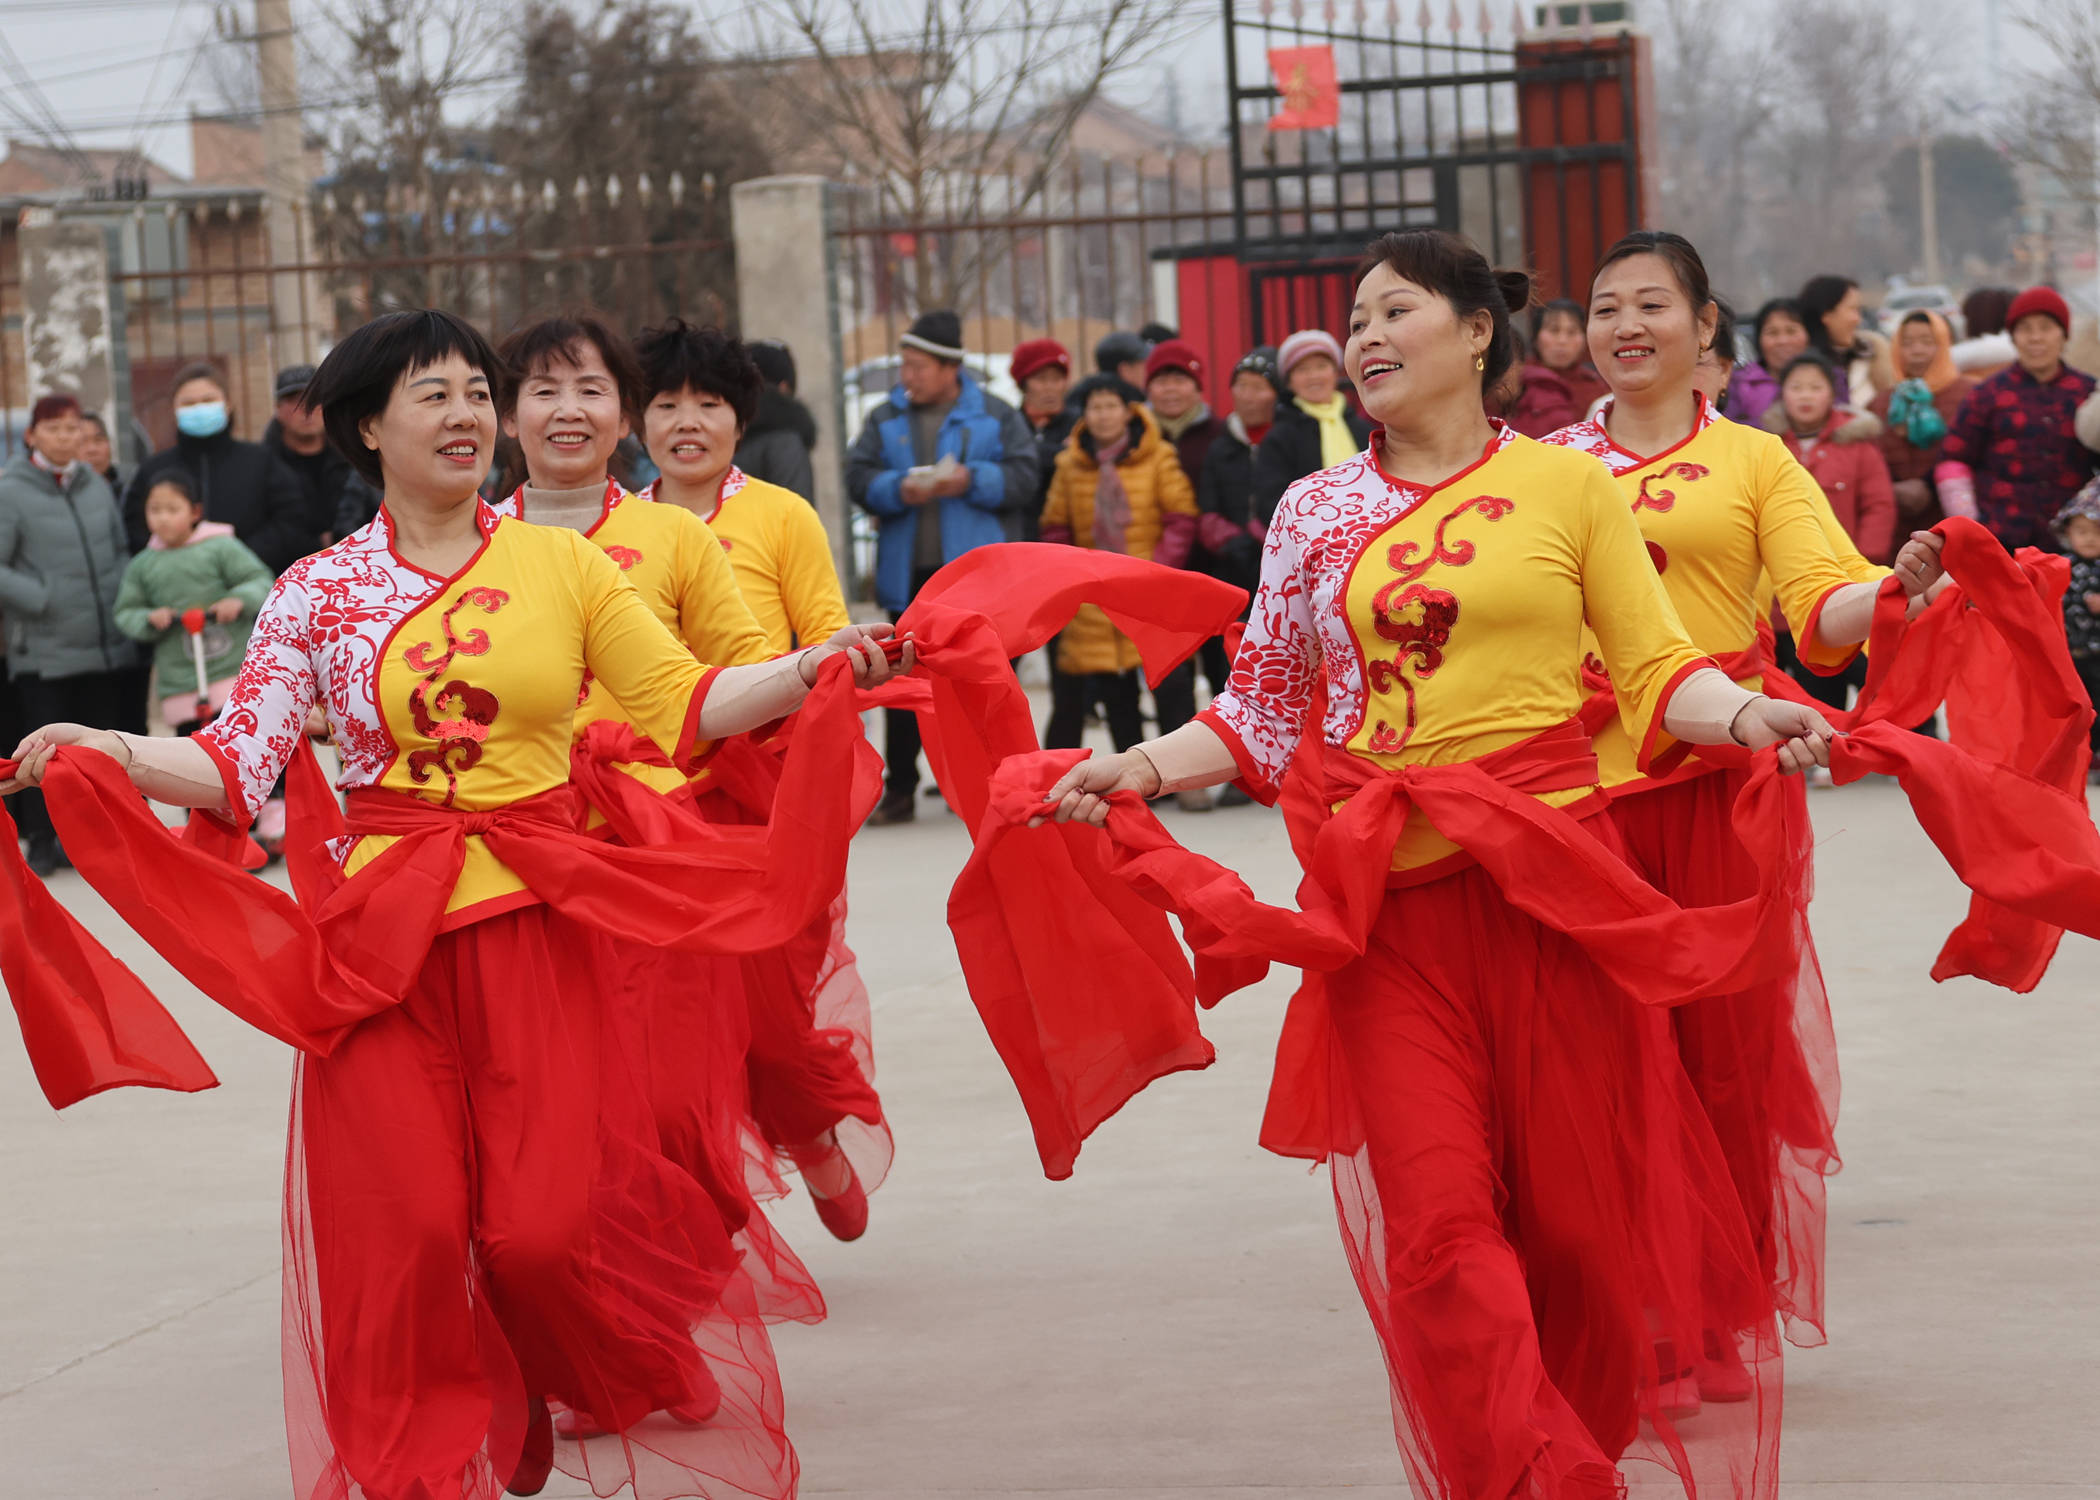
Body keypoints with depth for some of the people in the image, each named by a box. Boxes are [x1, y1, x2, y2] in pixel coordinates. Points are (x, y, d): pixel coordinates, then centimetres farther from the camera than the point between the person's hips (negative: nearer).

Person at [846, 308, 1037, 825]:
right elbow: (859, 478, 2)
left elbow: (1022, 475, -3)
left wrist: (970, 480, -17)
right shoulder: (885, 420, 10)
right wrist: (900, 490, -17)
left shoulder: (995, 416, 5)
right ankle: (900, 789, 8)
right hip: (906, 573, 2)